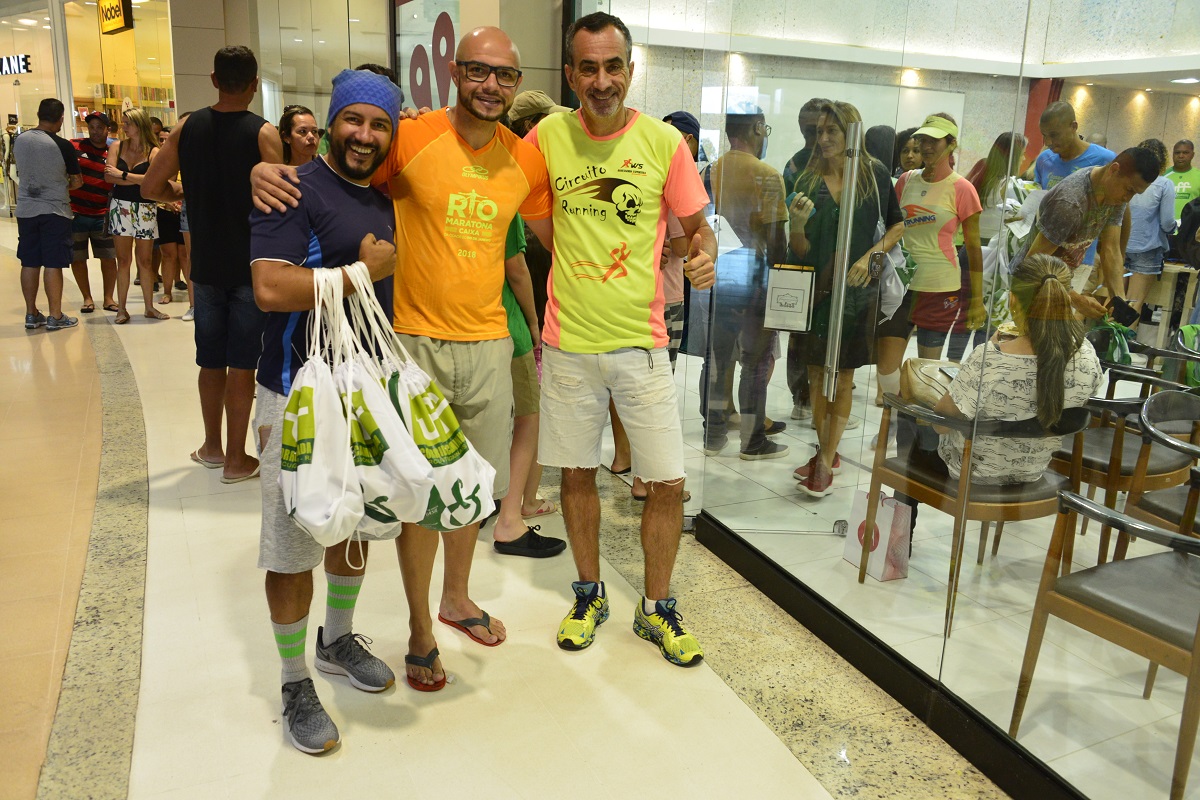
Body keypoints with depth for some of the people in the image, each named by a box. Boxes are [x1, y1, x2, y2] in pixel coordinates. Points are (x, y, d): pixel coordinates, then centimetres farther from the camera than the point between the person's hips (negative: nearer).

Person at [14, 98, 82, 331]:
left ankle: (31, 314, 17)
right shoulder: (62, 145, -13)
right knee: (53, 264, -1)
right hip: (54, 210, -5)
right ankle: (55, 316, 3)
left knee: (29, 263, 10)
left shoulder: (19, 140, 1)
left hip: (25, 210, 5)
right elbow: (77, 182, -5)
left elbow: (21, 171, 15)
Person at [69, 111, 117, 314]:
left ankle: (109, 298, 15)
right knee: (77, 258, 6)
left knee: (109, 258, 2)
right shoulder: (74, 147, 0)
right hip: (75, 213, -1)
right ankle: (87, 298, 19)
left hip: (102, 215, 1)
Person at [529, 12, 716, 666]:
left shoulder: (664, 141, -4)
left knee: (667, 484, 2)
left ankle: (656, 609, 24)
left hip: (641, 342, -1)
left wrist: (704, 256, -17)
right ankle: (590, 593, 35)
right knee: (576, 474, 12)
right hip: (568, 342, 1)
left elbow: (697, 225, 4)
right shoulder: (548, 135, -1)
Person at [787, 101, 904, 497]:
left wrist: (869, 256, -9)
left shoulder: (875, 174, -2)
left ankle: (826, 462, 9)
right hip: (814, 288, 2)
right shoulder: (808, 181, 1)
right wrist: (797, 225, -21)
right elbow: (800, 251, -1)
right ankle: (826, 451, 23)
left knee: (843, 377, 3)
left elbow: (897, 226, 7)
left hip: (856, 289, -2)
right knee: (816, 374, 8)